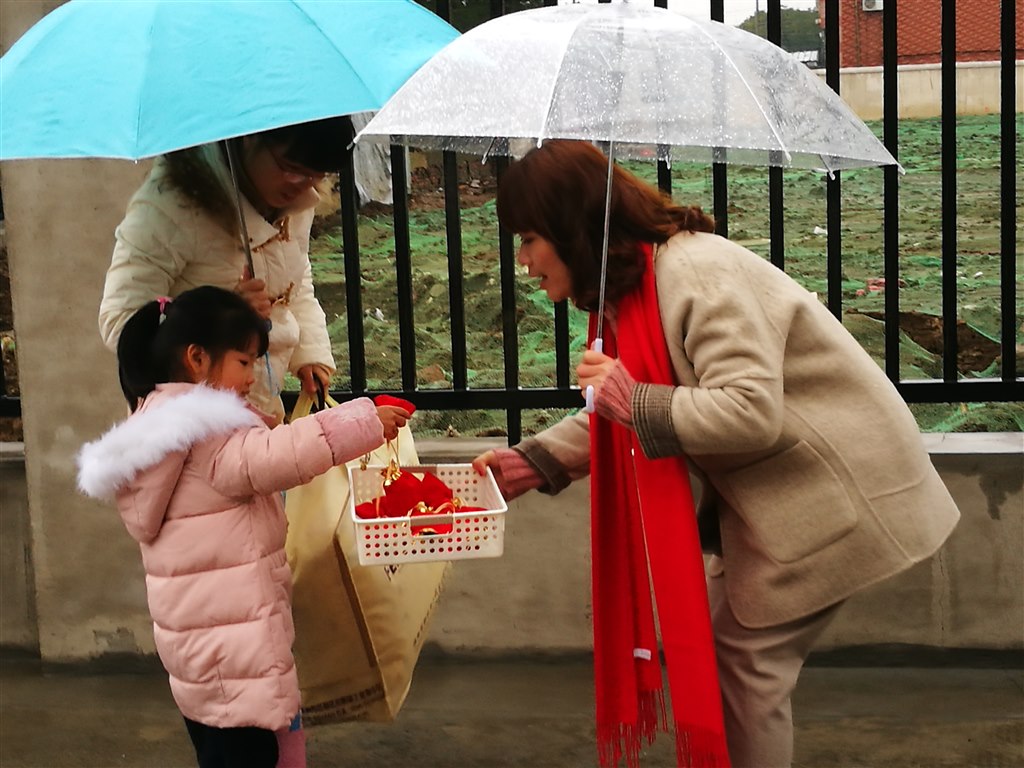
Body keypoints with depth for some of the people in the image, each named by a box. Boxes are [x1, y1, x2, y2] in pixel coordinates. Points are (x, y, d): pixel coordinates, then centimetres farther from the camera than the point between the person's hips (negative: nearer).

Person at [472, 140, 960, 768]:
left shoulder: (699, 274, -26)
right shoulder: (634, 287, 5)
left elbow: (751, 412, -32)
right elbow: (622, 413, 11)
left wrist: (636, 401, -30)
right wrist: (533, 462, 1)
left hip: (831, 494, -9)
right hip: (769, 492, 10)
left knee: (746, 662, -3)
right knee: (722, 642, 13)